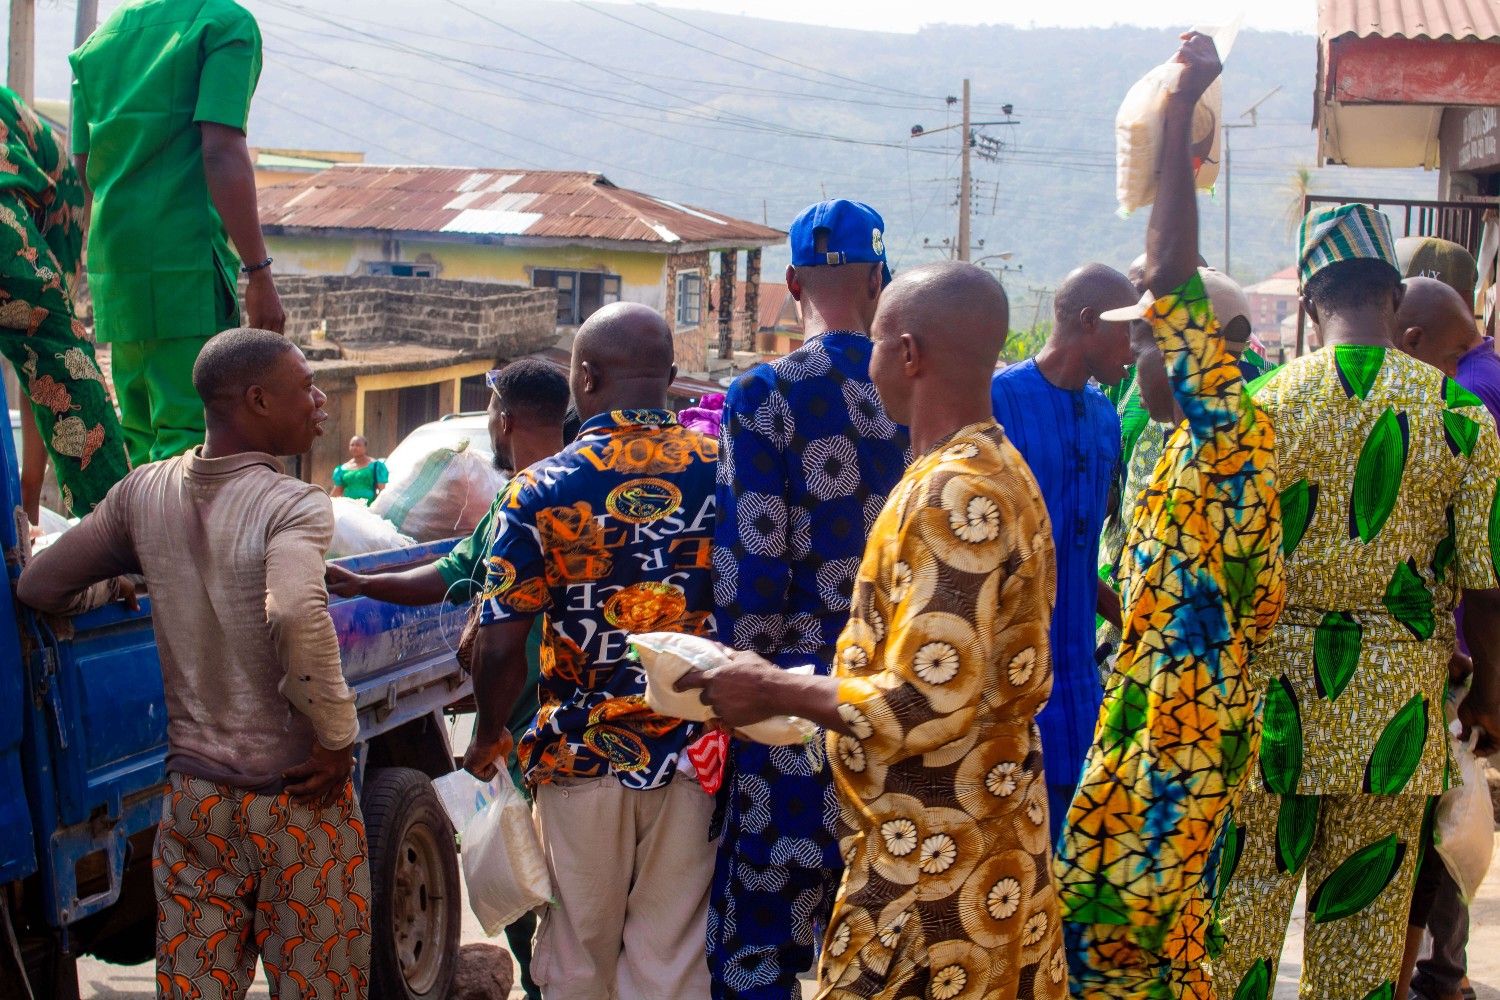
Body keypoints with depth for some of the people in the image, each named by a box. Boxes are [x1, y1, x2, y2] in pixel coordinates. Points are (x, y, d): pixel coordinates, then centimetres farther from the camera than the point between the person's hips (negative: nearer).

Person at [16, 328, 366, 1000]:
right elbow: (296, 616, -35)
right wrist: (338, 739, -22)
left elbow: (38, 586, 10)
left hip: (194, 794, 5)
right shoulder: (294, 506, -16)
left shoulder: (144, 493, 2)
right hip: (297, 797, -5)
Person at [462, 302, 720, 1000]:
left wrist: (488, 739, 6)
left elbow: (500, 646, -12)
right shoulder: (726, 471, -4)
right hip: (693, 756, 2)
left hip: (582, 757, -1)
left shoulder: (543, 490, -10)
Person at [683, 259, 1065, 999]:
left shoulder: (951, 495, -20)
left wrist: (777, 693, -13)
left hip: (934, 869, -10)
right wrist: (816, 683, 14)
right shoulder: (1000, 469, 11)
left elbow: (928, 706, -24)